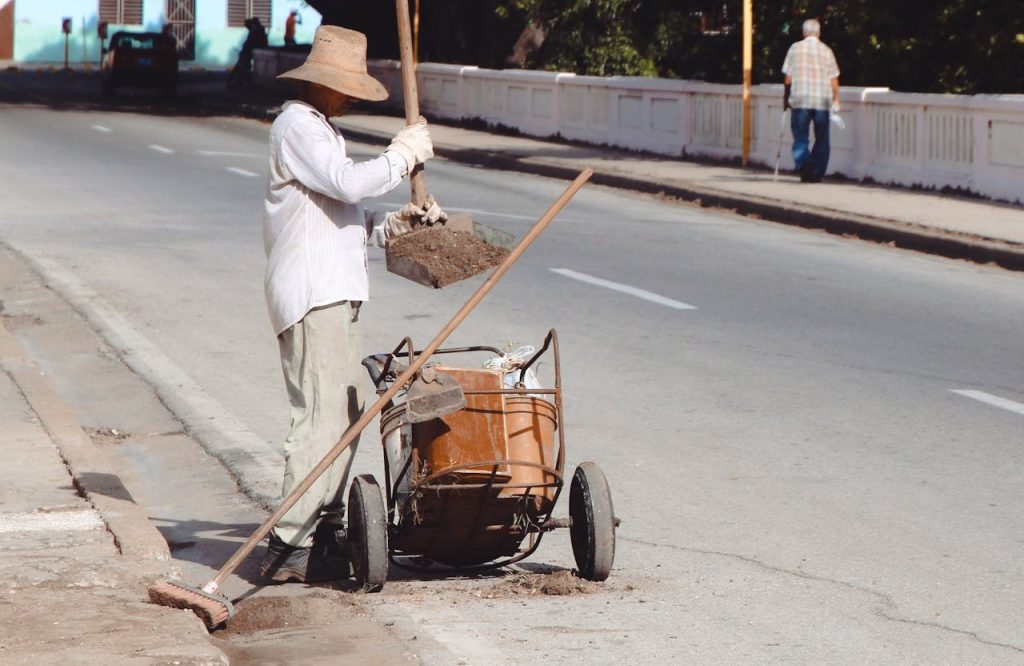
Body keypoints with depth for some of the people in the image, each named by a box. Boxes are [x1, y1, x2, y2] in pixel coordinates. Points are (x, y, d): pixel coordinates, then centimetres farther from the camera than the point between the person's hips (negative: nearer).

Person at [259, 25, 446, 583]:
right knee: (323, 417, -14)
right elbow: (349, 182, -21)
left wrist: (399, 223, 10)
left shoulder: (320, 130, 25)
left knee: (346, 414, 12)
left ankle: (324, 535, 19)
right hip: (310, 297, -11)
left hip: (334, 296, 11)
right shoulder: (297, 126, -8)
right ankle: (288, 548, -15)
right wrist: (404, 154, -7)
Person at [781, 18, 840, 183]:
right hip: (822, 101, 1)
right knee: (821, 139, 11)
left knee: (800, 138, 3)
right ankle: (816, 173, 7)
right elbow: (834, 79, 3)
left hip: (800, 101, -1)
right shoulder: (827, 51, 5)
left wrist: (786, 97, 13)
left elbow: (788, 77, 4)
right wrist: (836, 100, 9)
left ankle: (803, 165, -20)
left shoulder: (795, 48, 3)